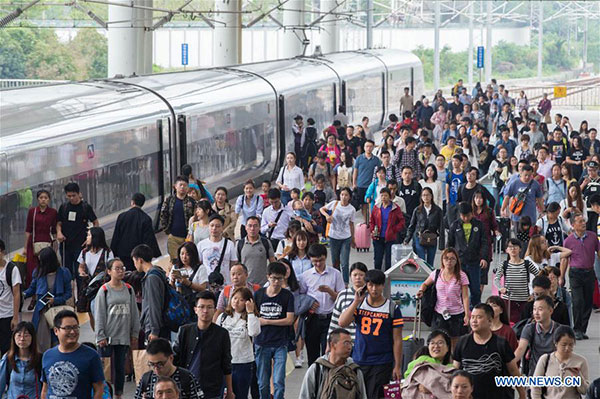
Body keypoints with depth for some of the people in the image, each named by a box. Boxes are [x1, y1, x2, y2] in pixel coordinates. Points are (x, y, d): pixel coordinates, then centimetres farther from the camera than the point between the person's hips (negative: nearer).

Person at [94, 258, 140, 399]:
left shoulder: (129, 289, 8)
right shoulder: (104, 290, -3)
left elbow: (134, 313, 11)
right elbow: (99, 314, -4)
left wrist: (135, 334, 8)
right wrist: (101, 336, -9)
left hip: (124, 336, 3)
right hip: (108, 336, -3)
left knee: (120, 366, 7)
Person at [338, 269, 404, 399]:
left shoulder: (392, 308, -2)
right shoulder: (358, 304, 7)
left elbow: (397, 340, -2)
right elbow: (342, 323, -7)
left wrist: (397, 367, -4)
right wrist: (356, 302, -11)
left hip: (382, 364, -3)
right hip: (358, 361, 3)